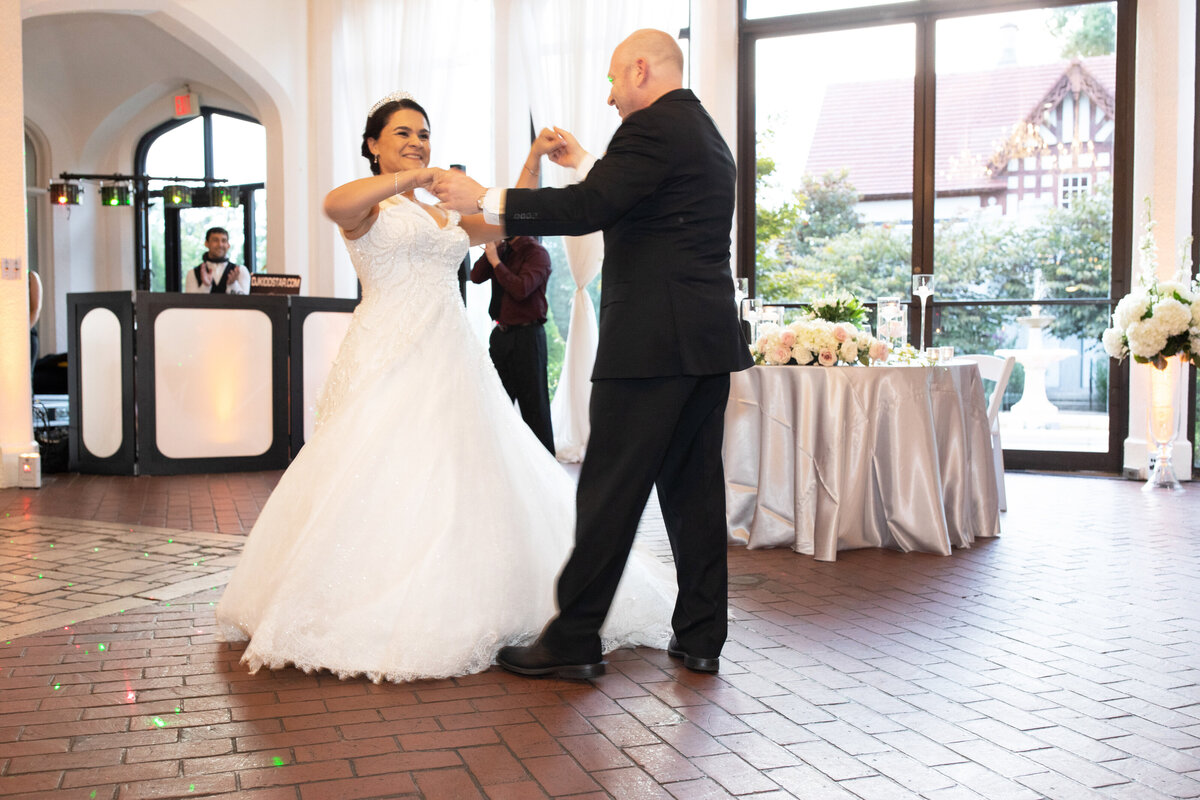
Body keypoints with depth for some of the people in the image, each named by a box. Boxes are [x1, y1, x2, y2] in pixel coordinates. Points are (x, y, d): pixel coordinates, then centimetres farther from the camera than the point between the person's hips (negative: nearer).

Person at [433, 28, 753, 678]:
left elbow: (587, 209, -17)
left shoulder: (653, 126, -8)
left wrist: (484, 200, -10)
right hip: (708, 339, 9)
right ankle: (700, 637, 17)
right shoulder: (707, 135, 22)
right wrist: (583, 162, 34)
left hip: (652, 340, -9)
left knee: (610, 490, -4)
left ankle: (573, 641, 3)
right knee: (693, 486, 11)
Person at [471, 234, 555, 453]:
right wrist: (491, 249, -6)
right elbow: (476, 277, 2)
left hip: (526, 335, -7)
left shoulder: (536, 252, -10)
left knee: (533, 405, -3)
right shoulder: (502, 249, 11)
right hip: (500, 334, 8)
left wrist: (495, 260, -15)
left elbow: (520, 289, -23)